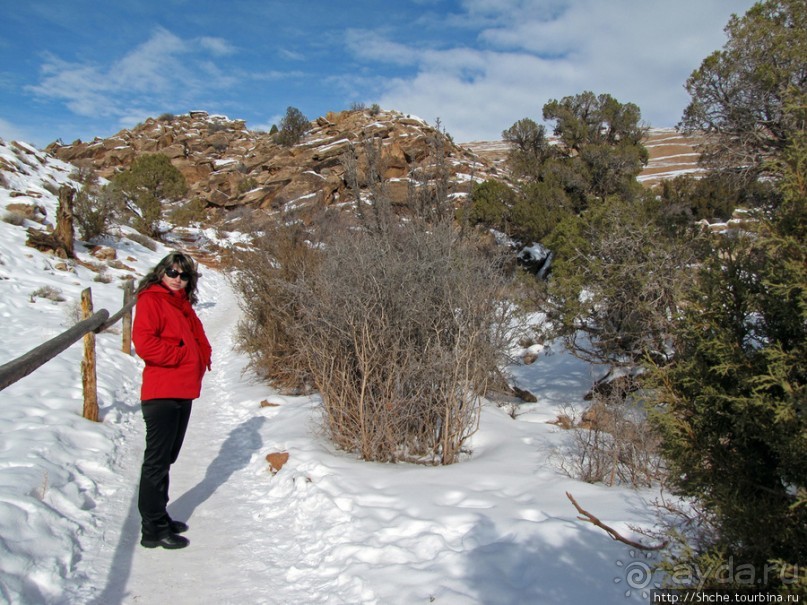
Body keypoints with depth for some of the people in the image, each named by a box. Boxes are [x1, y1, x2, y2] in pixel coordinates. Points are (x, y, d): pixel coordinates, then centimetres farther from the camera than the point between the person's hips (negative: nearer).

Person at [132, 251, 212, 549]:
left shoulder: (183, 304, 17)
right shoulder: (150, 299, -8)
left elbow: (200, 338, 20)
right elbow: (143, 343, -20)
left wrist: (202, 360, 1)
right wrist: (182, 355, -14)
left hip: (184, 392, 9)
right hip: (161, 393, -9)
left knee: (167, 458, 18)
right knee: (157, 460, -1)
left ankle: (159, 517, 31)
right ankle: (154, 530, 8)